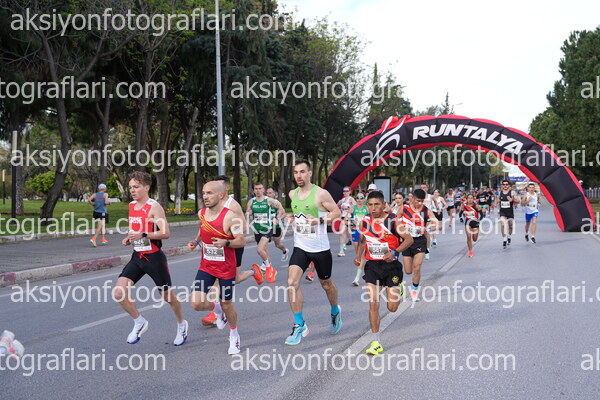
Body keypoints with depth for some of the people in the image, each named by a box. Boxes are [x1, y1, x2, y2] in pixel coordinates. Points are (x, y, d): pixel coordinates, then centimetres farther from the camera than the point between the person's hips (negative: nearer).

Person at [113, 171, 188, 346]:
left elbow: (166, 233, -22)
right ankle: (139, 322, 11)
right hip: (137, 257, 6)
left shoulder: (154, 207, -13)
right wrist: (128, 238, 6)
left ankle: (181, 325, 35)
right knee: (119, 293, -10)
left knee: (167, 295, 9)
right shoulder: (131, 206, 9)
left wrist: (143, 235, -30)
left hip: (154, 258, -6)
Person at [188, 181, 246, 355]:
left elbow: (241, 241, -18)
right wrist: (196, 241, 6)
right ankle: (216, 308, 26)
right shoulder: (201, 214, 0)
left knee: (227, 305, 8)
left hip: (226, 268, -4)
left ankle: (234, 335, 37)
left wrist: (226, 243, -36)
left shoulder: (230, 217, -18)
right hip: (206, 266, 4)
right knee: (196, 303, -10)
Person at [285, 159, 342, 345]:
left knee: (326, 284, 14)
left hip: (320, 248, -3)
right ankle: (299, 326, -5)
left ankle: (335, 312, 45)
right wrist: (291, 218, 1)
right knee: (292, 282, -16)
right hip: (300, 247, 3)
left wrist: (320, 220, -21)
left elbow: (337, 212, -6)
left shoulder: (321, 194, -12)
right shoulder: (292, 194, 5)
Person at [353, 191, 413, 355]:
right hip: (372, 266, 2)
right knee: (373, 304, -6)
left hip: (391, 265, -2)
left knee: (392, 307, 5)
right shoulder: (364, 222, 2)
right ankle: (376, 343, 3)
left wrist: (394, 252, -21)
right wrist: (359, 256, 1)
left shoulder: (393, 220, -10)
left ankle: (398, 289, 40)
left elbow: (409, 239, -7)